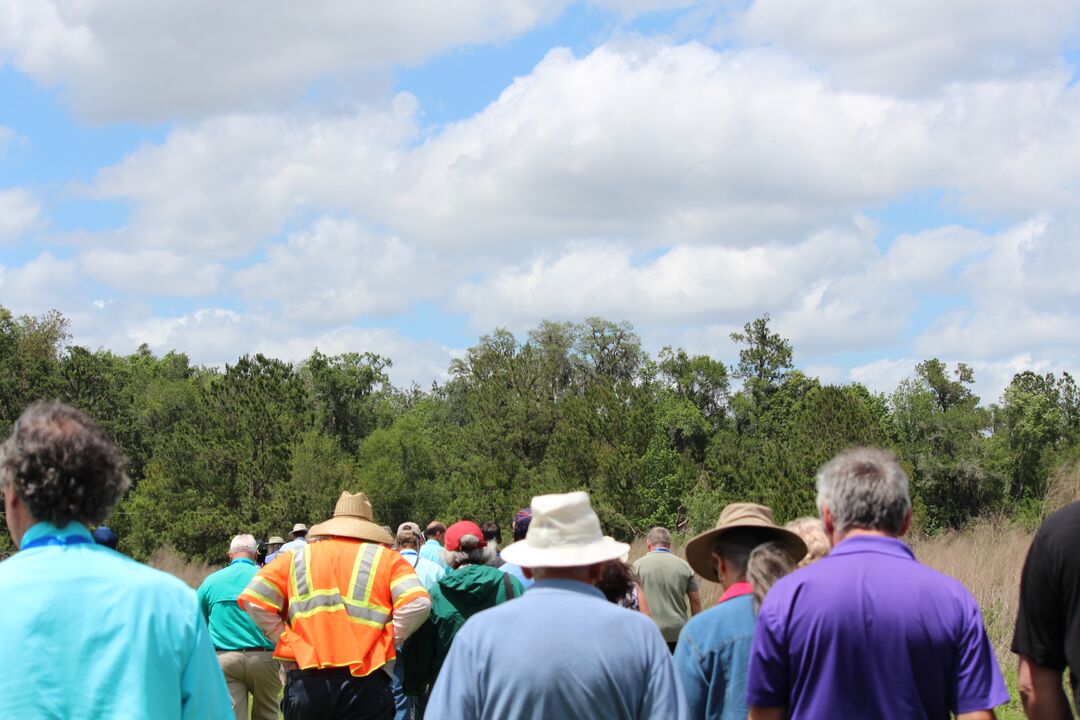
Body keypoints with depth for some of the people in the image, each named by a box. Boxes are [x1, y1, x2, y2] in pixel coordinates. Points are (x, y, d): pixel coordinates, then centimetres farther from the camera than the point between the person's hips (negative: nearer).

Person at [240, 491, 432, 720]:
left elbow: (253, 598, 2)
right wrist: (388, 642, 3)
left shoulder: (296, 558, 14)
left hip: (305, 681, 2)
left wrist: (283, 641, 8)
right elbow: (417, 603, -7)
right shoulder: (387, 559, 8)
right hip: (365, 683, -2)